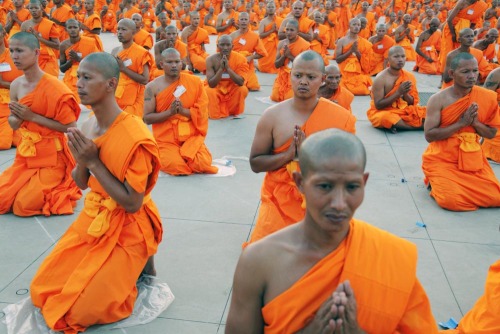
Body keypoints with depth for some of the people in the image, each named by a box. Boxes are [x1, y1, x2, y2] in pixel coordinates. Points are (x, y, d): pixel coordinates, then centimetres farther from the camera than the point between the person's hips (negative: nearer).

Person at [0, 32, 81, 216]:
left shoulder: (53, 87, -20)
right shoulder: (16, 85, 0)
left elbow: (70, 127, -21)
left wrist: (33, 117, -22)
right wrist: (17, 117, -14)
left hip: (51, 157, -6)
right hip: (25, 153, 7)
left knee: (23, 205, -11)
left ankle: (60, 188, 15)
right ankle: (42, 186, 26)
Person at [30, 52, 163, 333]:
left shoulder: (134, 136, -25)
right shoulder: (89, 125, 0)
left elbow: (132, 204, -23)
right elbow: (82, 184, 9)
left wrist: (94, 162, -22)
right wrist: (82, 160, -14)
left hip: (126, 228, -7)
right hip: (92, 218, 8)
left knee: (82, 309, -9)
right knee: (42, 290, 8)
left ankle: (138, 267, 14)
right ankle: (123, 267, 22)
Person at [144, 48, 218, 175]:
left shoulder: (195, 82, 0)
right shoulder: (152, 87, -3)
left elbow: (203, 112, -1)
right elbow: (147, 118, -4)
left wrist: (183, 110, -17)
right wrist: (169, 112, -18)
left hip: (191, 136, 1)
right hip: (166, 139, -1)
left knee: (202, 164, -22)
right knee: (176, 166, -25)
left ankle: (184, 154, 12)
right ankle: (163, 155, 11)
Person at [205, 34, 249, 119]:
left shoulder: (240, 59, -18)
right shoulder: (211, 59, -19)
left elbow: (241, 82, -26)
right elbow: (211, 84, -23)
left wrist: (228, 68, -34)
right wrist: (221, 68, -34)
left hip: (233, 89, 1)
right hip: (216, 89, -1)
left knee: (243, 89, -28)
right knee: (209, 92, -32)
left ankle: (234, 111, -1)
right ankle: (215, 112, -4)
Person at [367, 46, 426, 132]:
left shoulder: (409, 77, 0)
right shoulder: (381, 78, -16)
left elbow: (413, 103, 5)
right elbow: (378, 105, -19)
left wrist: (405, 93, -17)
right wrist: (398, 93, -24)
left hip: (403, 110, 4)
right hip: (383, 112, -4)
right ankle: (419, 126, -19)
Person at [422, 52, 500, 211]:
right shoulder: (438, 99, -11)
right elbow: (429, 135, -16)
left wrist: (475, 122, -14)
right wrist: (461, 123, -20)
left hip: (473, 158, 4)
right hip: (442, 159, -4)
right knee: (452, 200, -23)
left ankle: (458, 185, 16)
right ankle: (436, 181, 11)